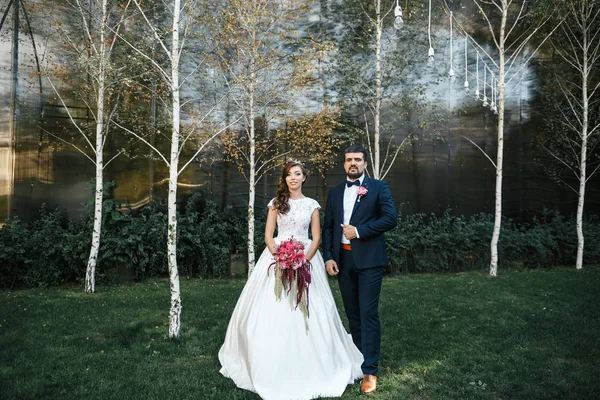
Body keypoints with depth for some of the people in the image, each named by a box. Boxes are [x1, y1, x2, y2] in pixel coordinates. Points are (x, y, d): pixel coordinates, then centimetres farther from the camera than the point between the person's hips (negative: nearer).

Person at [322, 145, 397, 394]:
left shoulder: (379, 187, 0)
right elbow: (327, 227, 10)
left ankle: (370, 370, 3)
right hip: (343, 260, 5)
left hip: (368, 259, -4)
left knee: (368, 313, -5)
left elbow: (391, 218, -10)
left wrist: (359, 231, -15)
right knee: (352, 313, 14)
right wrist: (328, 257, 0)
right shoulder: (334, 192, 12)